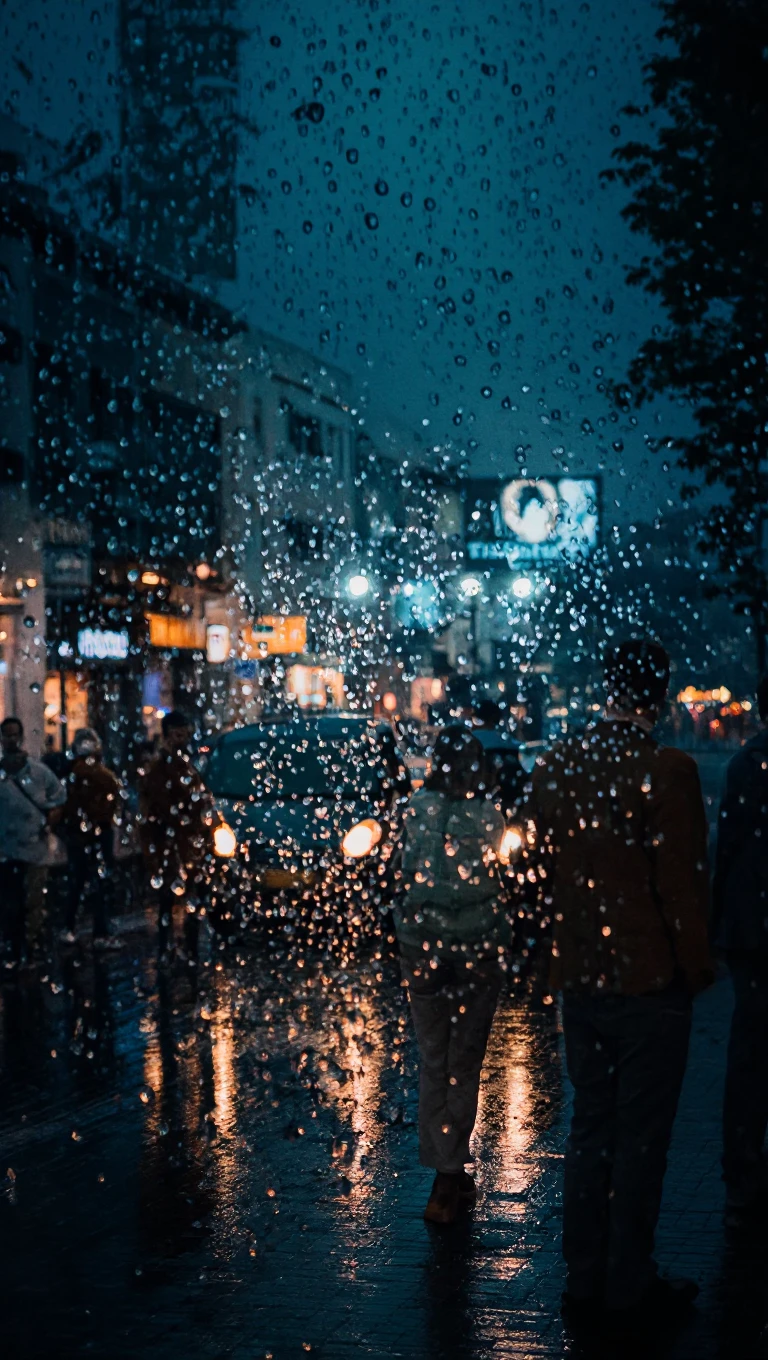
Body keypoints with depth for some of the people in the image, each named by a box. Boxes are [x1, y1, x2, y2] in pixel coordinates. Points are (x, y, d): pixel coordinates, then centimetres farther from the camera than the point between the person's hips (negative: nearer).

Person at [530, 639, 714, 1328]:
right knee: (640, 1139, 5)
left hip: (579, 979, 6)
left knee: (590, 1128, 16)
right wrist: (699, 967, -3)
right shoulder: (668, 771, -18)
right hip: (650, 981, -6)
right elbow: (683, 883, -16)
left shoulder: (554, 766, 0)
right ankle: (630, 1286, 14)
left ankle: (585, 1278, 24)